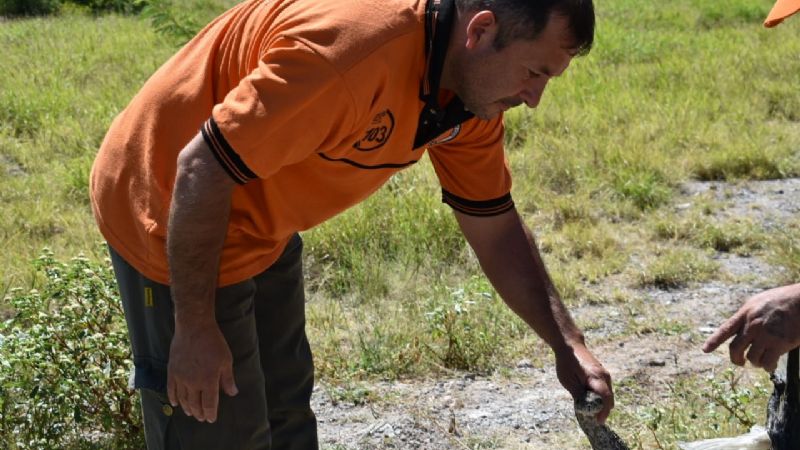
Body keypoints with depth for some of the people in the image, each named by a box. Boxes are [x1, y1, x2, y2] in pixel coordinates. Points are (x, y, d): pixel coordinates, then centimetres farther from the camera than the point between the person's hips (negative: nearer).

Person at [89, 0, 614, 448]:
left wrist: (568, 343, -1)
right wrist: (195, 328, -22)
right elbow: (202, 171, -30)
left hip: (263, 229, 9)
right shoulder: (351, 47, -35)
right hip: (173, 219, -8)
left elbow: (496, 230, 6)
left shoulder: (474, 90, -6)